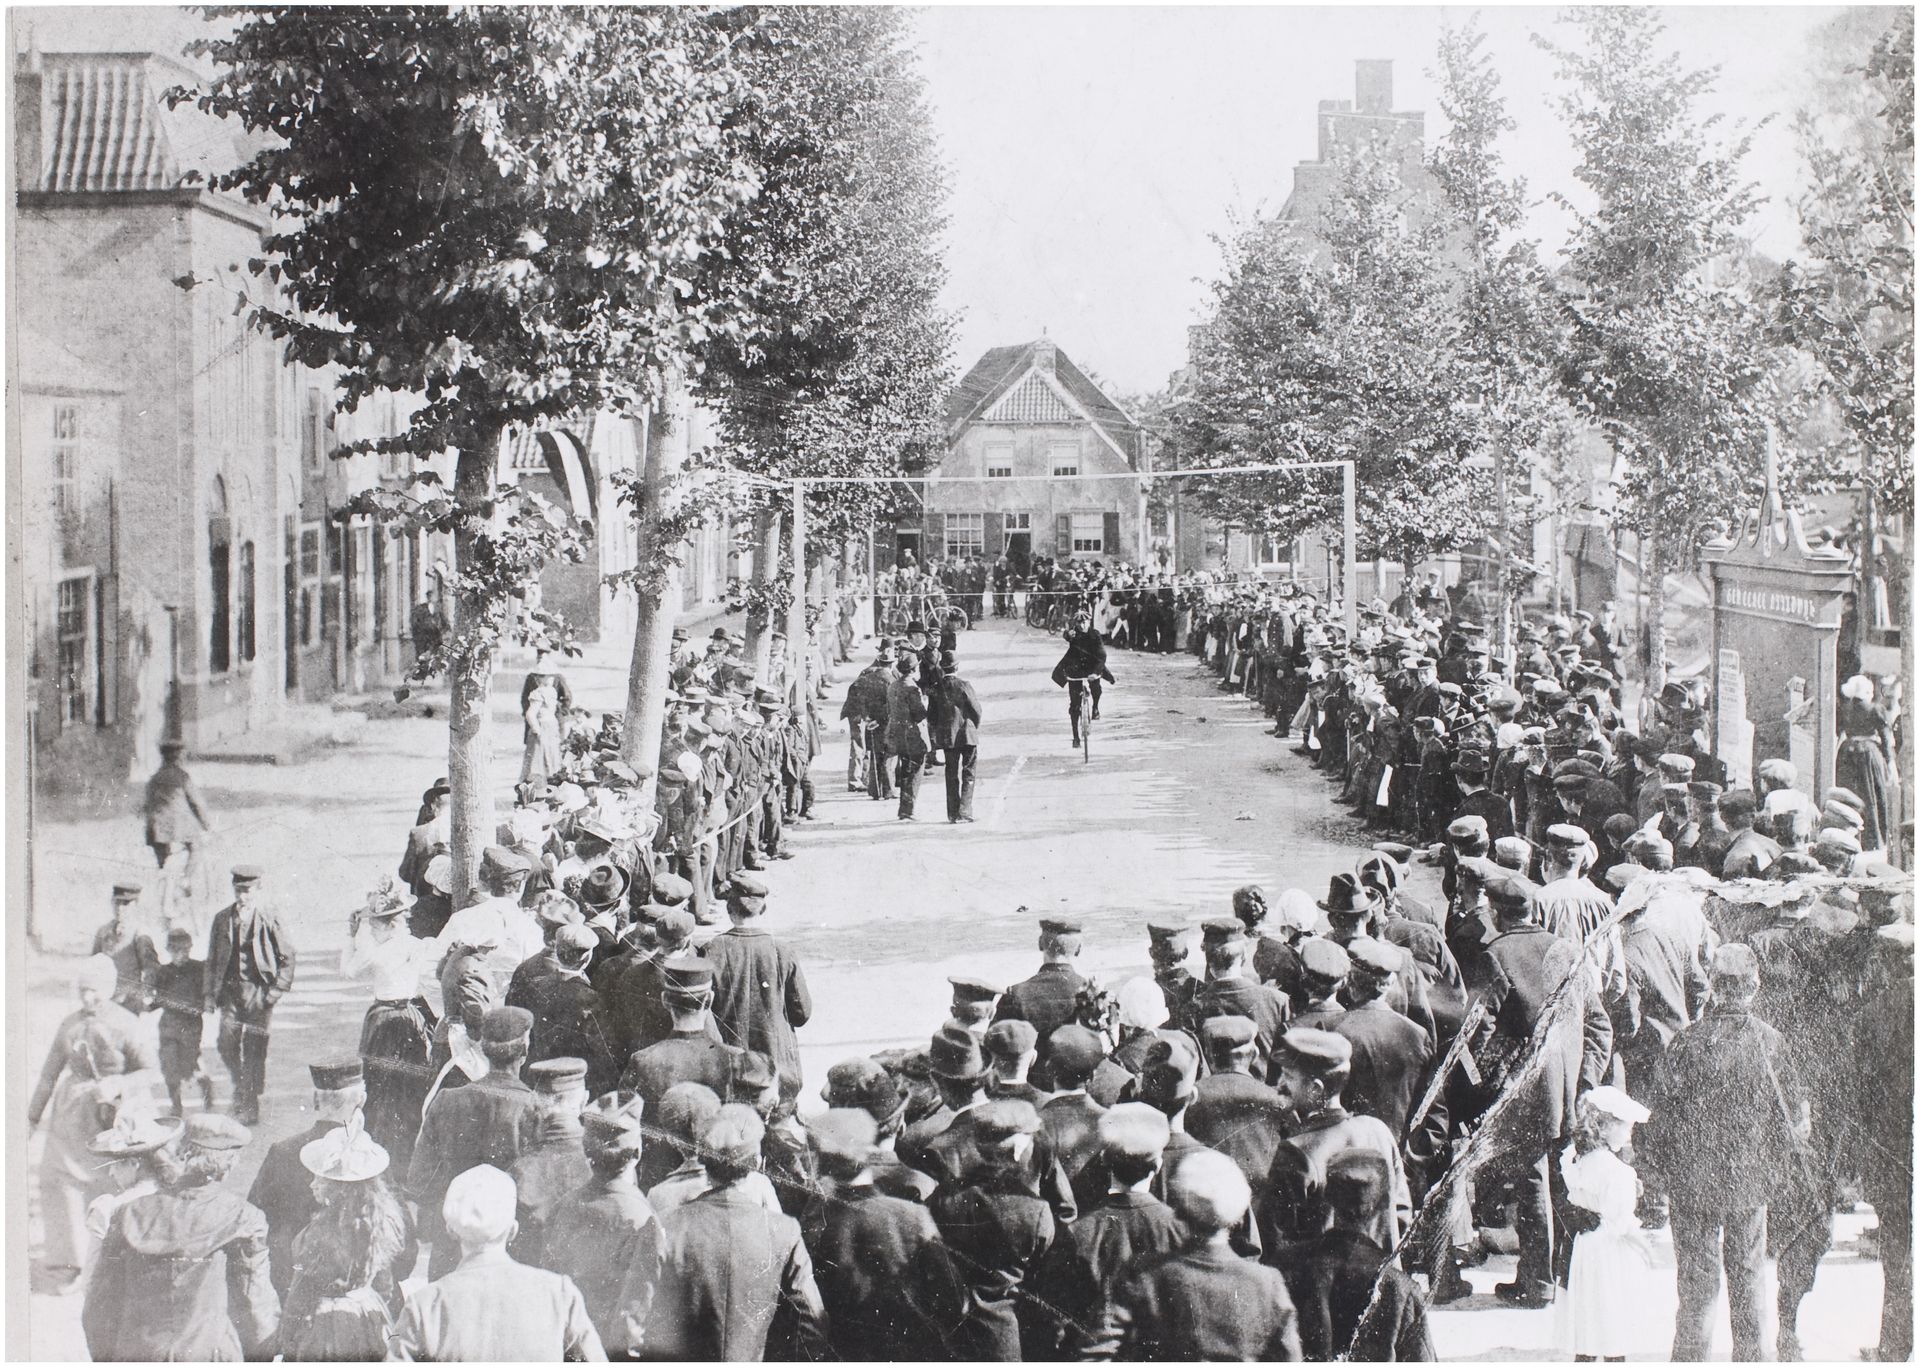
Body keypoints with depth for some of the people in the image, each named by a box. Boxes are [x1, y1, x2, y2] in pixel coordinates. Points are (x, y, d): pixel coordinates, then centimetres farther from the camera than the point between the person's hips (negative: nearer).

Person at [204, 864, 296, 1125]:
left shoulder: (268, 921, -2)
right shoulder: (222, 919, 6)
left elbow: (287, 957, 4)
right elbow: (212, 959, 12)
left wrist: (277, 989, -4)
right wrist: (210, 994, 7)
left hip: (258, 990, -3)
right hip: (230, 989, 3)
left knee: (254, 1050, -2)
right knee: (227, 1045, -6)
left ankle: (249, 1107, 6)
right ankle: (241, 1086, 19)